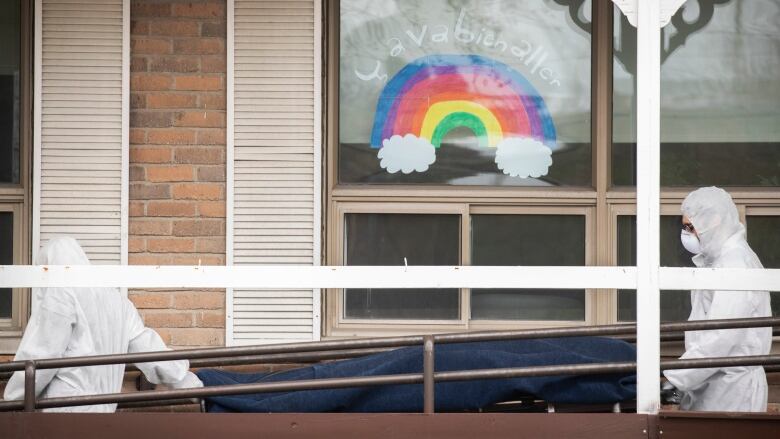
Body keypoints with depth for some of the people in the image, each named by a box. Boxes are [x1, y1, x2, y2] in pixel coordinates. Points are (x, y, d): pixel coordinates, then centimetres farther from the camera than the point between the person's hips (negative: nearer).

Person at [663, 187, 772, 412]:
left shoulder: (736, 266, -17)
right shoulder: (718, 260, 16)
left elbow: (720, 339, -24)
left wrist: (673, 379, -25)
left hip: (732, 392, -9)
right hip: (713, 385, 9)